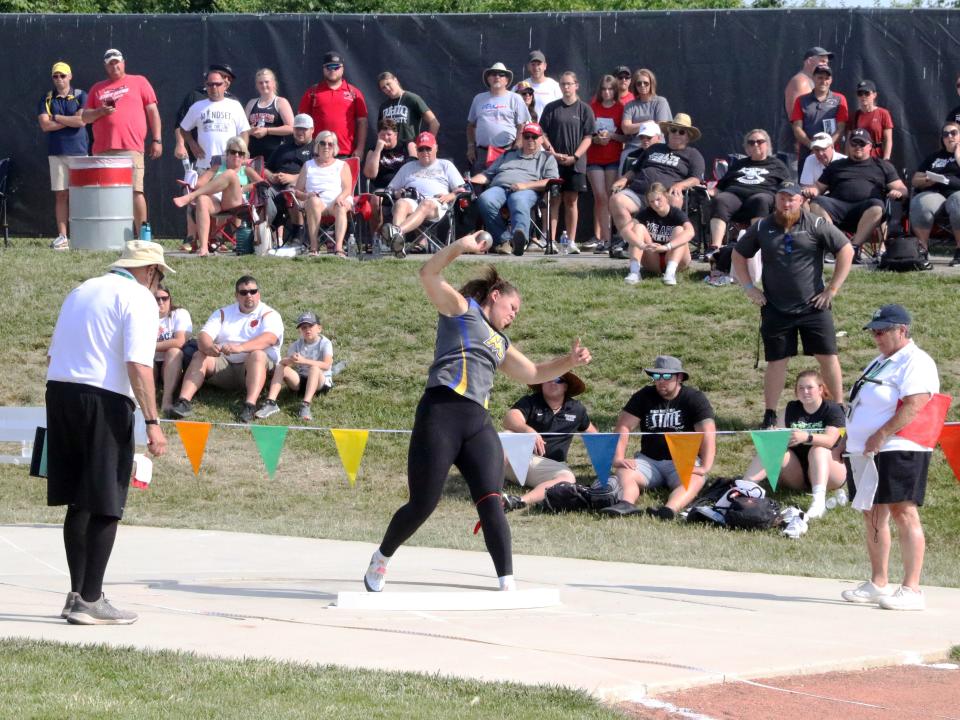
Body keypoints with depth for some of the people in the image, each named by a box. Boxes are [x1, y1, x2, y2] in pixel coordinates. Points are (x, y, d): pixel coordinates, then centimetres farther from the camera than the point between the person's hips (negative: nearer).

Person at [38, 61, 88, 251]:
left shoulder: (80, 96, 4)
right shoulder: (47, 99, 8)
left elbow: (81, 121, -11)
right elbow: (45, 125, -4)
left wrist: (57, 118, -5)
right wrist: (71, 121, -5)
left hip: (78, 151, -1)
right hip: (56, 153, 1)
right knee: (61, 195, -1)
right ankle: (62, 236, -1)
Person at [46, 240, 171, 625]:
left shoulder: (81, 291, 21)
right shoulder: (139, 298, -3)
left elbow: (52, 354, 22)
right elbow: (138, 364, -15)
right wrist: (153, 423, -16)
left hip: (59, 390, 7)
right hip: (104, 399, -7)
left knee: (78, 502, 15)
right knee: (106, 506, -2)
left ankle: (78, 594, 18)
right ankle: (90, 601, -4)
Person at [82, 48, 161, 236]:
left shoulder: (139, 82, 13)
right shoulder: (97, 89, 21)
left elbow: (152, 111, 9)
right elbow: (85, 117, 19)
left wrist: (157, 139, 0)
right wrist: (100, 111, -3)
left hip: (131, 149, -4)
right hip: (103, 150, 4)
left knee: (135, 192, -9)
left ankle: (141, 234, -7)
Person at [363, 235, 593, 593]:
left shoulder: (501, 345, 30)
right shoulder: (461, 308, 11)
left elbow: (533, 373, 38)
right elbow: (429, 274, -3)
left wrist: (569, 361, 23)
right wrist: (461, 246, -18)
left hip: (479, 425, 7)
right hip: (442, 415, -7)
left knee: (491, 503, -10)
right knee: (422, 506, -3)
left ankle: (507, 582, -14)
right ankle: (382, 558, 21)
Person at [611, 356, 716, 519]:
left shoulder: (695, 399, -2)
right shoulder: (643, 397, 8)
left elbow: (707, 433, -14)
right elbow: (624, 427, -2)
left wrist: (705, 467, -29)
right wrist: (618, 458, -18)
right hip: (649, 460, 3)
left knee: (693, 481, -36)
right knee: (624, 473, -26)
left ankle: (669, 510, -64)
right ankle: (625, 504, -56)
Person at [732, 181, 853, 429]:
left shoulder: (815, 225, -3)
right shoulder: (762, 228, 5)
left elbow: (846, 250, -1)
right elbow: (738, 255, 17)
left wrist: (832, 289, -4)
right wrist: (749, 288, 7)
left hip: (813, 306, -1)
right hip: (775, 309, 1)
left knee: (828, 357, 0)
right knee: (776, 361, 4)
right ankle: (770, 416, 13)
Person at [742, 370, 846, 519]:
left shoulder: (833, 410, -5)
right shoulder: (791, 409, 8)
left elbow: (829, 440, -22)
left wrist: (806, 437, -41)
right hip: (797, 476, 4)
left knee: (818, 450, -32)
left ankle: (819, 501, -54)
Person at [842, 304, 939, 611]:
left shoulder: (915, 363, -10)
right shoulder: (880, 363, 21)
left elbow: (913, 407, -22)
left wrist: (881, 436, -25)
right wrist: (849, 439, 19)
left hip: (898, 451, -10)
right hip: (866, 452, 10)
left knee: (903, 512, -13)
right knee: (873, 514, 11)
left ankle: (911, 590, -16)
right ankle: (878, 584, 17)